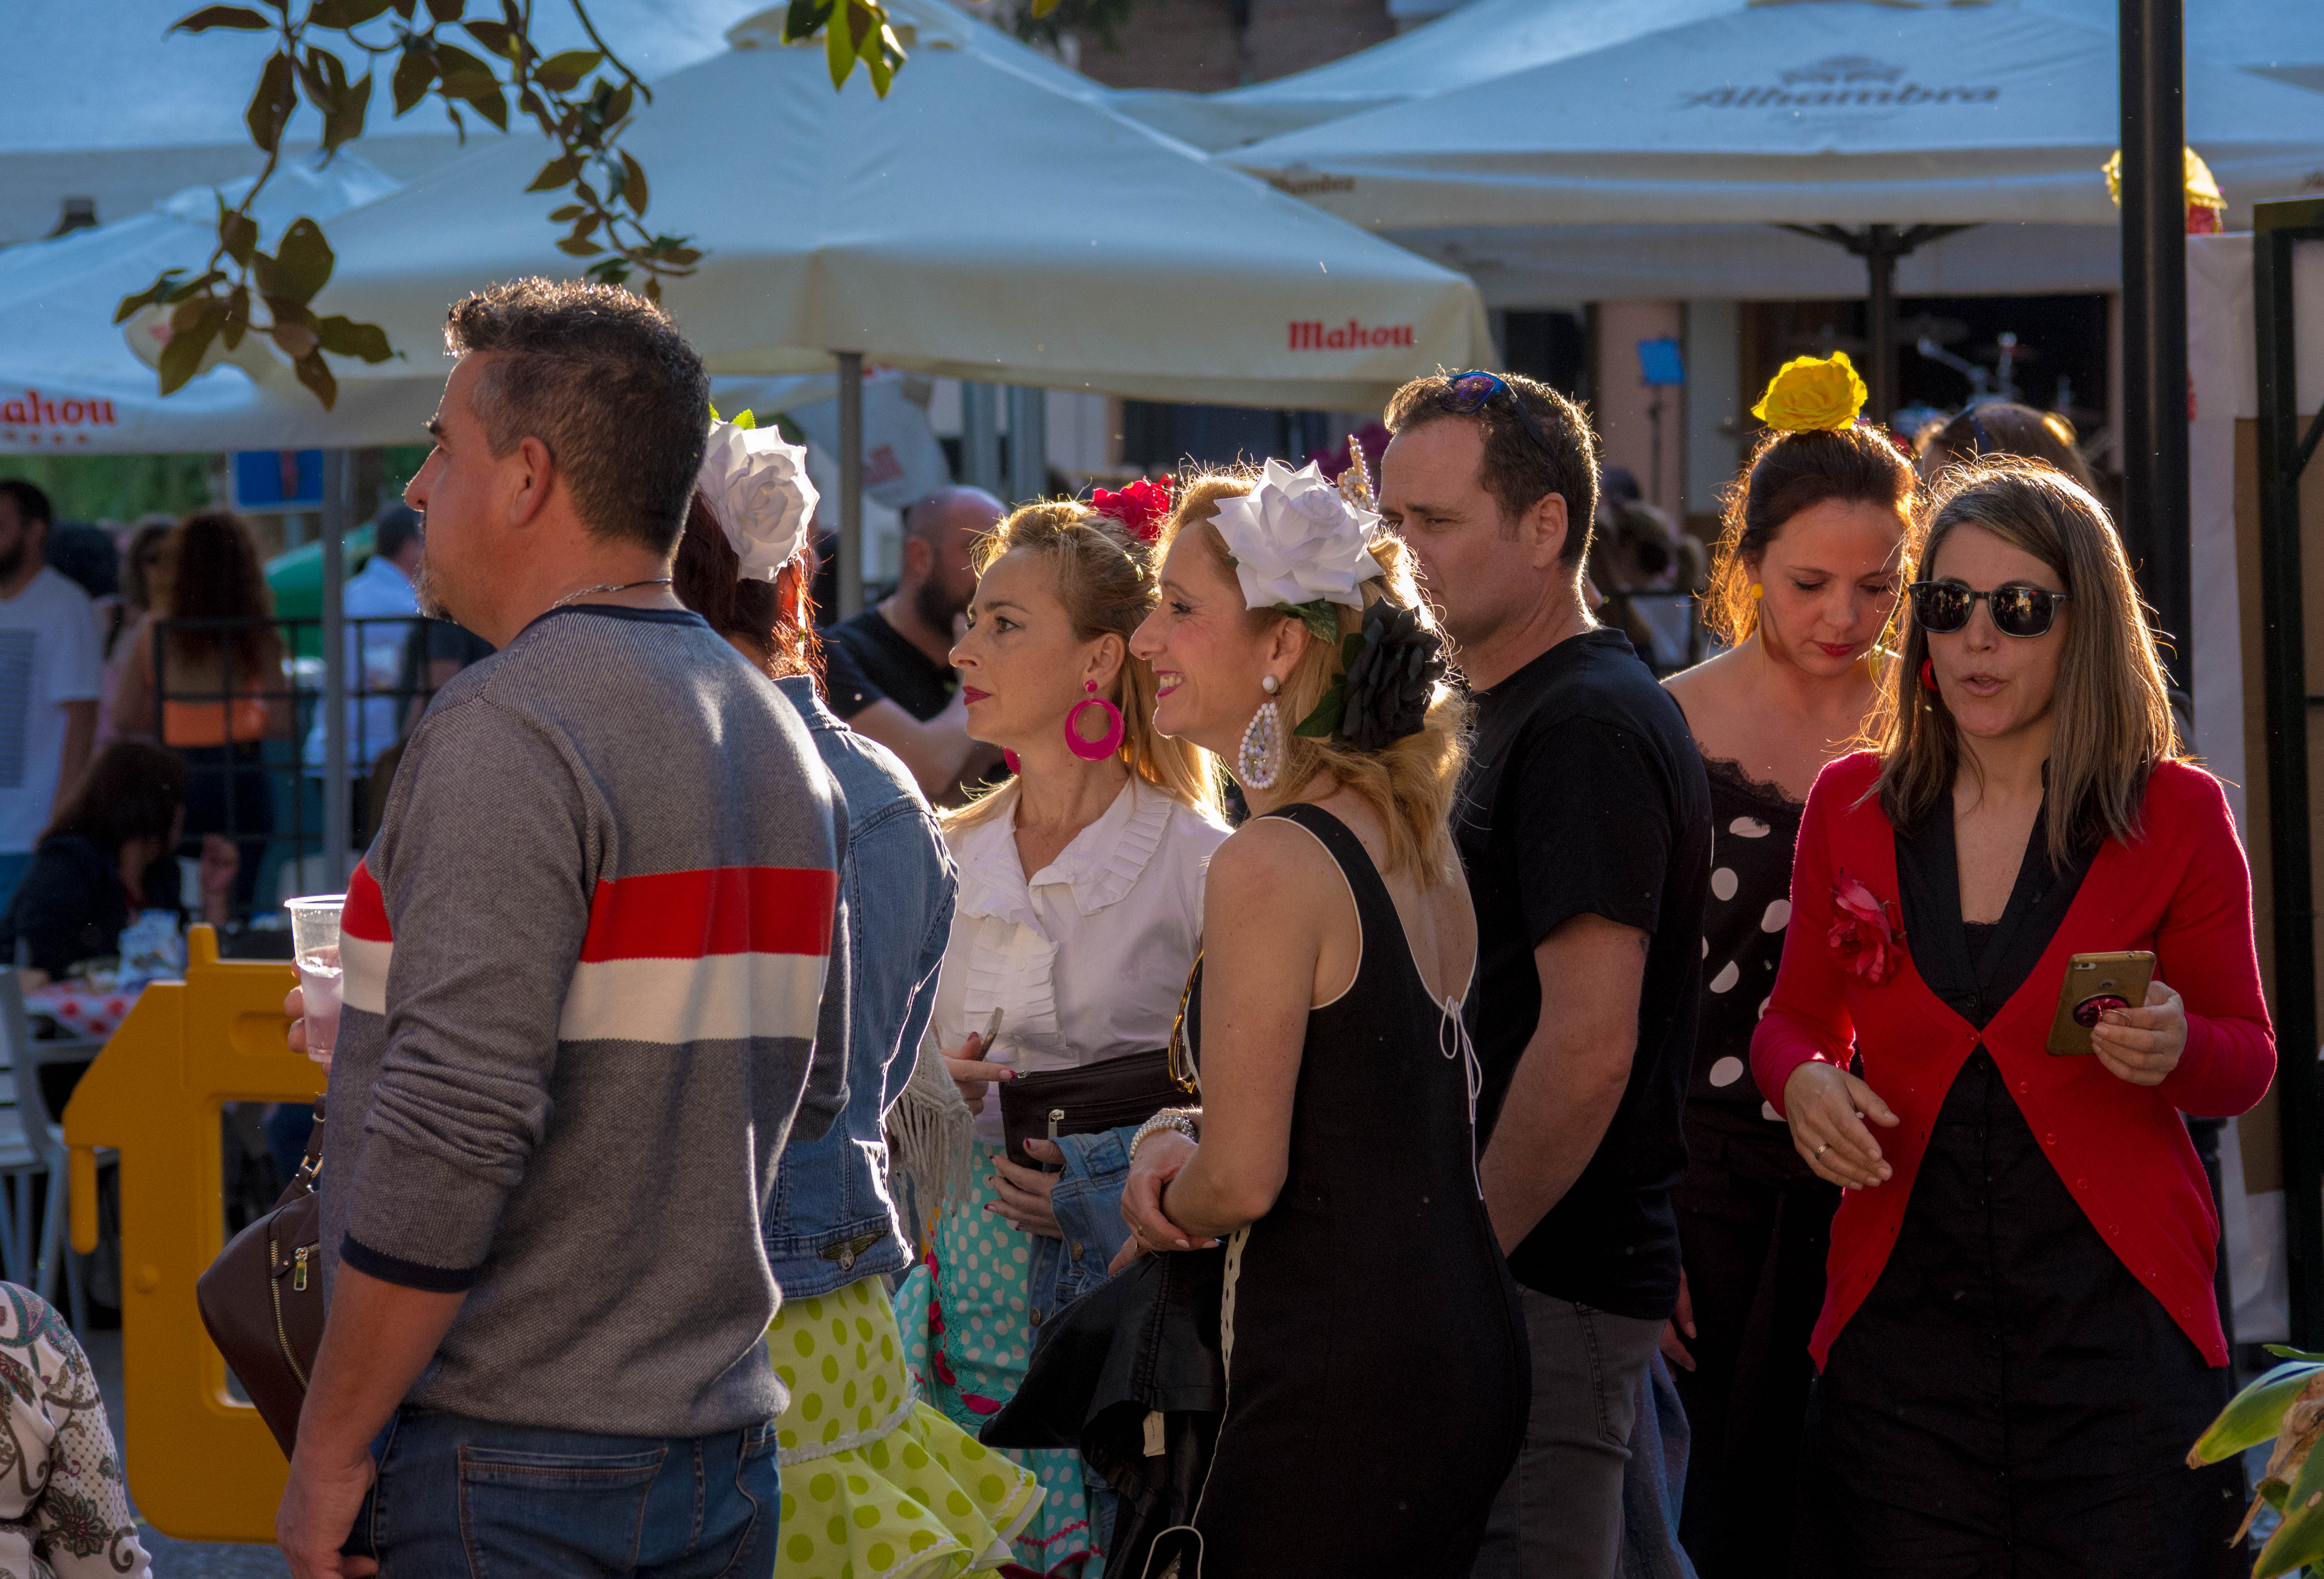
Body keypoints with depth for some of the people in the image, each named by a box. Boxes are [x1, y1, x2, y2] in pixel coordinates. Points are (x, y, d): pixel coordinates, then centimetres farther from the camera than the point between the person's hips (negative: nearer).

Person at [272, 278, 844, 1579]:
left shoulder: (512, 729, -15)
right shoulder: (782, 740, 11)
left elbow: (453, 1129, -22)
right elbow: (807, 1092, 19)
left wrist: (328, 1456, -16)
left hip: (504, 1472, -8)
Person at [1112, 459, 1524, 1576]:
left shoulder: (1271, 864, -16)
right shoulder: (1418, 836, 11)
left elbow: (1243, 1180, -15)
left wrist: (1150, 1218, 6)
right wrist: (1181, 1143, 8)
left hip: (1342, 1384, -9)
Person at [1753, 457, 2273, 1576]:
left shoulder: (2176, 814, 2)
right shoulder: (1850, 808, 9)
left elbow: (2248, 1058, 7)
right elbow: (1793, 1020, 19)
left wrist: (2175, 1049, -16)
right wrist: (1803, 1080, -4)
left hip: (2117, 1321, -2)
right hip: (1901, 1319, 2)